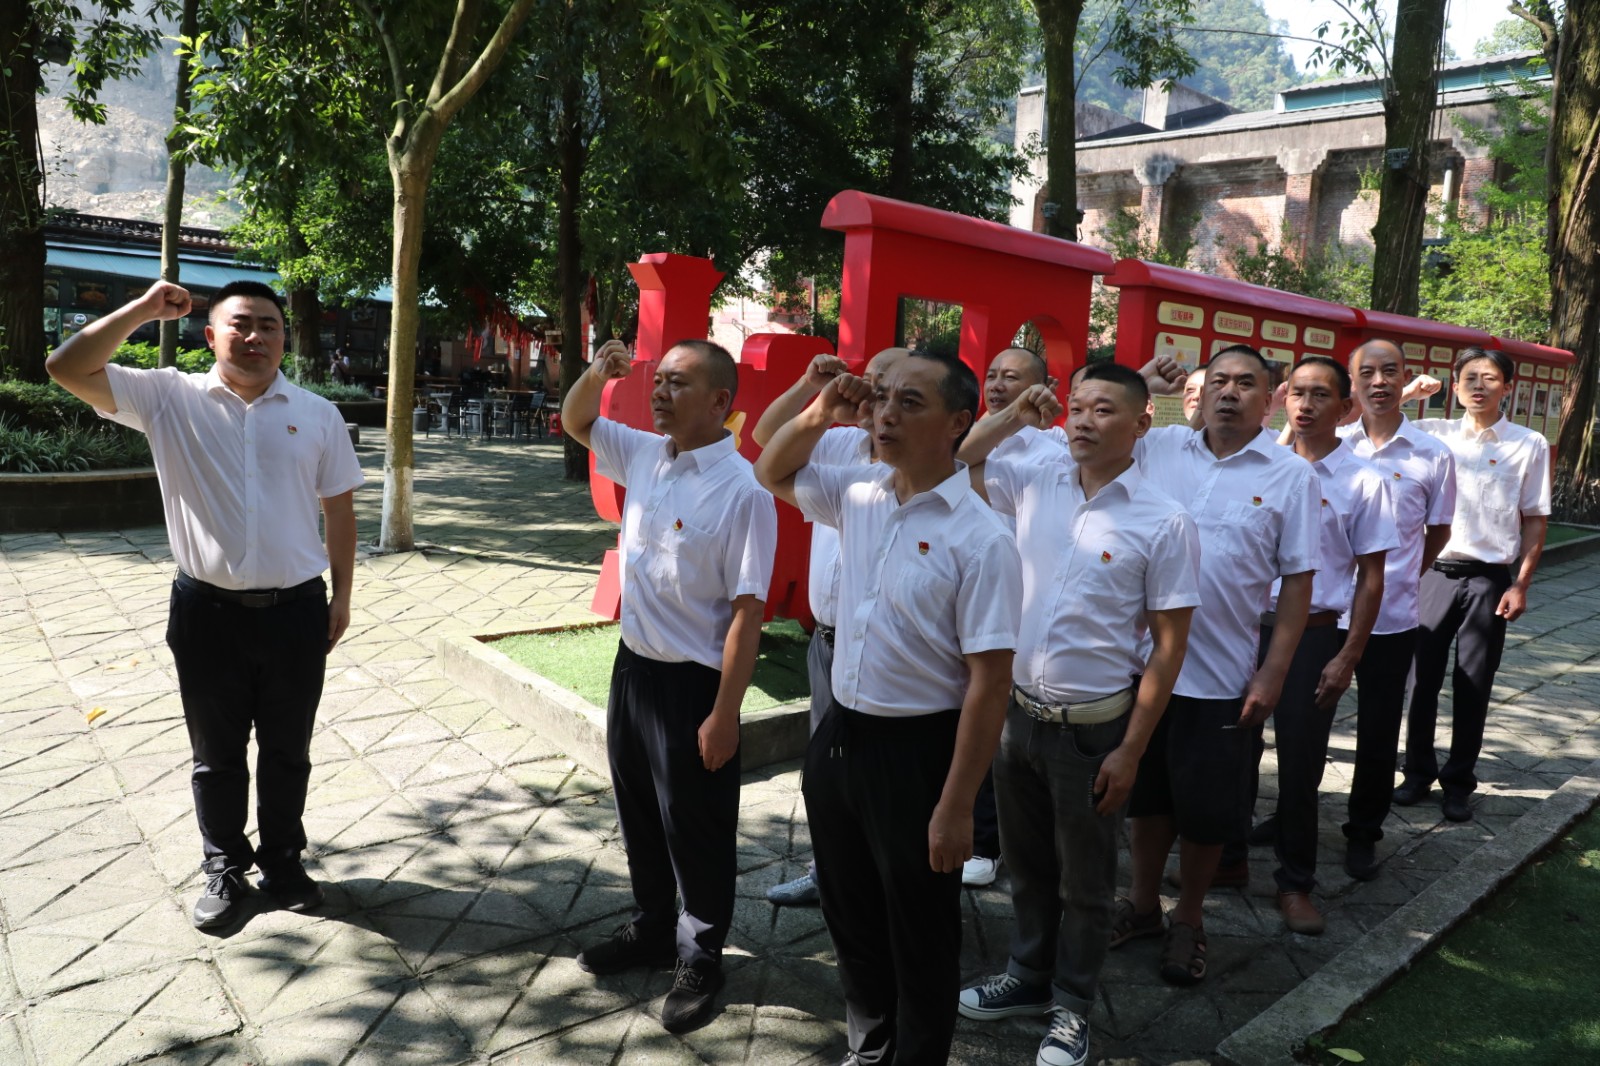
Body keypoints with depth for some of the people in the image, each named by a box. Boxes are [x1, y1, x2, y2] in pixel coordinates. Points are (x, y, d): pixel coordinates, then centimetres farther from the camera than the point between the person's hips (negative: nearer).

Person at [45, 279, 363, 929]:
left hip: (297, 610, 1)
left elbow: (339, 509, 6)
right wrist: (142, 310, -10)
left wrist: (342, 595, 5)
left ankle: (282, 862, 32)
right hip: (207, 611, 0)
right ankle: (224, 870, 31)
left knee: (288, 751, 14)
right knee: (216, 754, 13)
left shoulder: (317, 415, 3)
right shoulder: (170, 399, 0)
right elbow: (68, 369, -8)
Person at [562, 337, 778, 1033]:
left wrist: (724, 715, -21)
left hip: (693, 683, -7)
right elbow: (575, 422, 19)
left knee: (696, 830, 9)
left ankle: (699, 961, 30)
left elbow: (747, 609, -21)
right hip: (634, 664, 7)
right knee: (639, 815, 22)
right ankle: (651, 930, 43)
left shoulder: (742, 490, -20)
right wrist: (597, 373, -3)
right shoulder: (645, 455, 2)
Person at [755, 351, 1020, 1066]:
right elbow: (773, 474, 19)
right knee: (850, 917, 23)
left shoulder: (980, 538, -18)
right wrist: (818, 417, -1)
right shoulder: (858, 495, 1)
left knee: (920, 937, 12)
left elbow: (990, 682, -18)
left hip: (917, 750, -6)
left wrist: (956, 807, -18)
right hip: (838, 735, 7)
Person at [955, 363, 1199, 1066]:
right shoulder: (1033, 487, 0)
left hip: (1093, 729, -4)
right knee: (1027, 863, 21)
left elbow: (1168, 645, -10)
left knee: (1084, 882, 14)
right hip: (1017, 711, 4)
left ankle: (1073, 1007, 34)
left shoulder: (1165, 524, -12)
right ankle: (1029, 976, 43)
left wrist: (1130, 751, -11)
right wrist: (1014, 418, -4)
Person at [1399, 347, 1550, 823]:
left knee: (1473, 685, 7)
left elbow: (1535, 520, 1)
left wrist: (1521, 584, -3)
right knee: (1425, 678, 6)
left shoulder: (1530, 445, 0)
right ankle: (1419, 771, 22)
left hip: (1490, 578, -1)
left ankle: (1459, 781, 21)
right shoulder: (1434, 433, 2)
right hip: (1435, 571, 1)